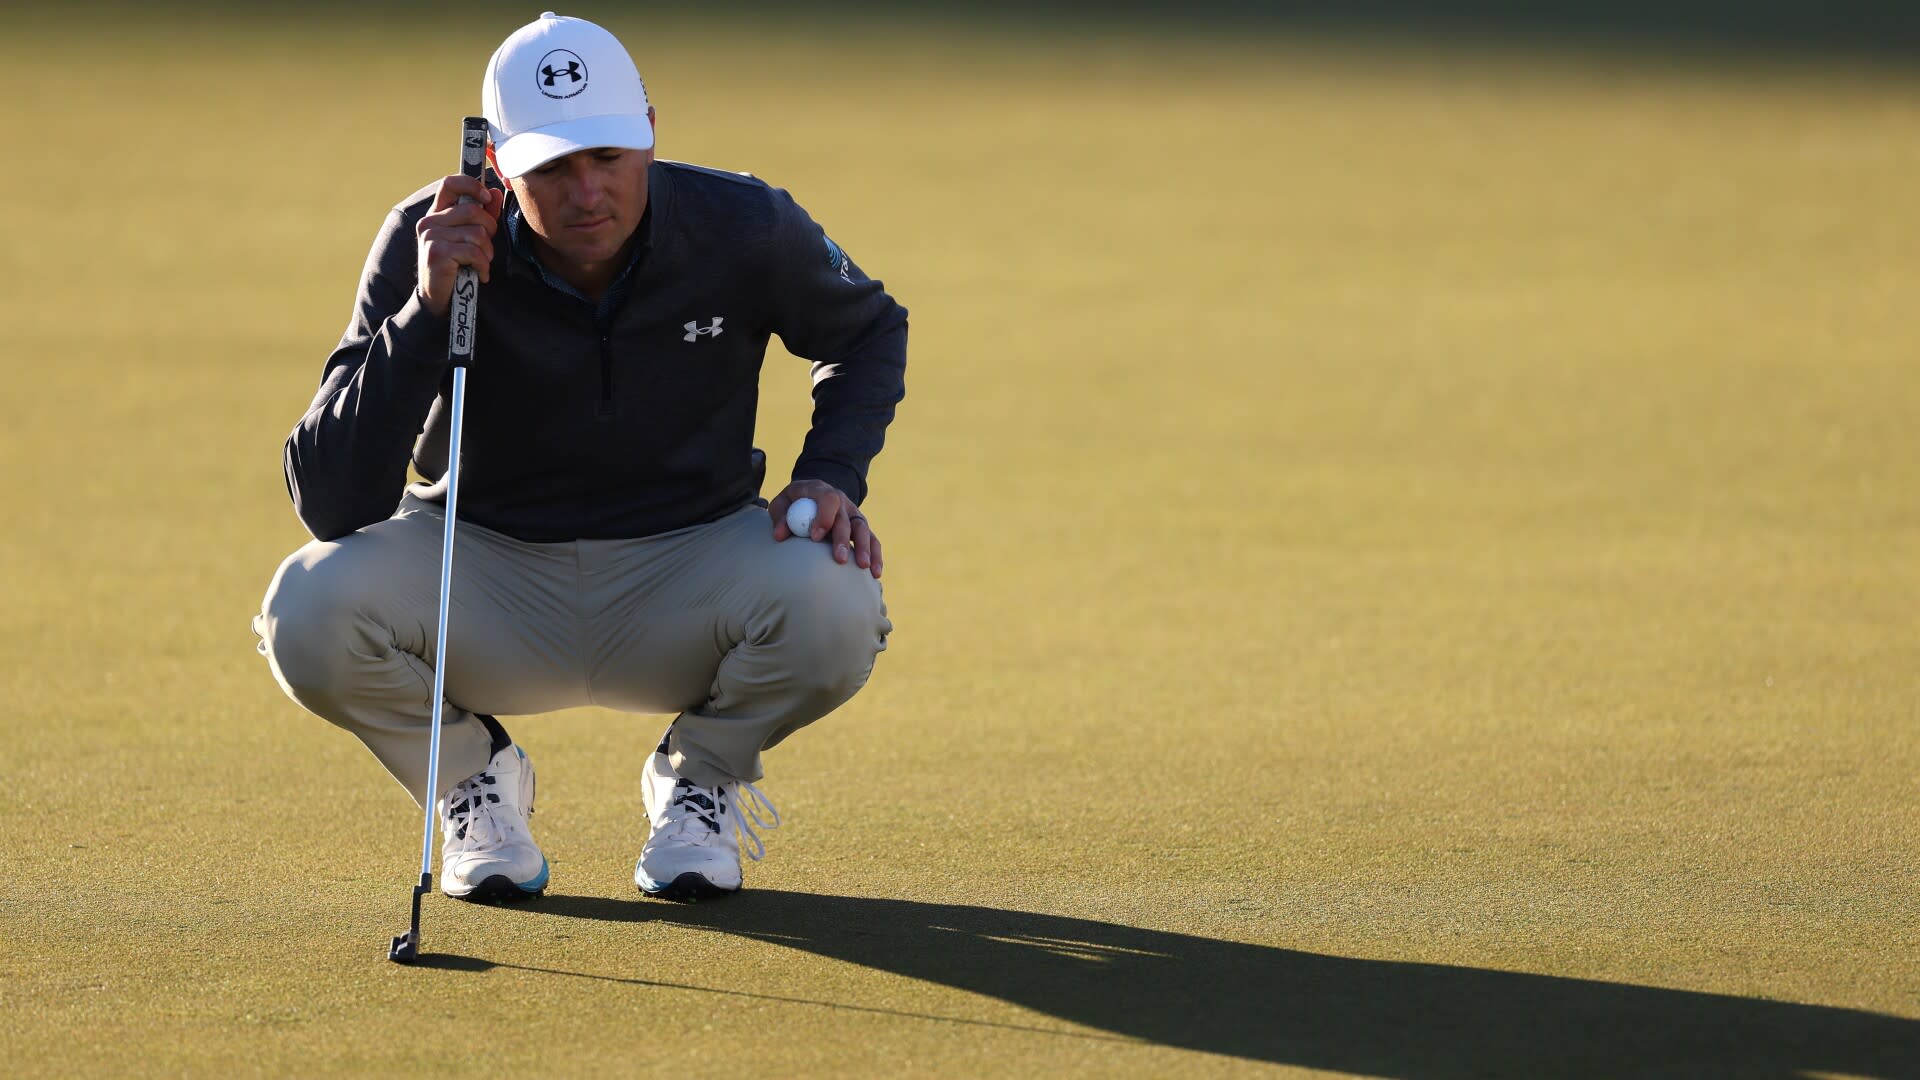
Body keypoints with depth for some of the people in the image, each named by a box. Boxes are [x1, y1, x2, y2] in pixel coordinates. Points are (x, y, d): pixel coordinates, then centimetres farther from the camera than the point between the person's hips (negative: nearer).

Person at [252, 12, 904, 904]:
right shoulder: (428, 246, -19)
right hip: (484, 575, 0)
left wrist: (831, 476, -10)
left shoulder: (744, 229, -16)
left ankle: (700, 778, 4)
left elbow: (870, 331, 9)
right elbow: (331, 506, -27)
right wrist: (427, 312, -36)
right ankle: (473, 774, 4)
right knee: (311, 611, -31)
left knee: (832, 607, -32)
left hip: (682, 577, 0)